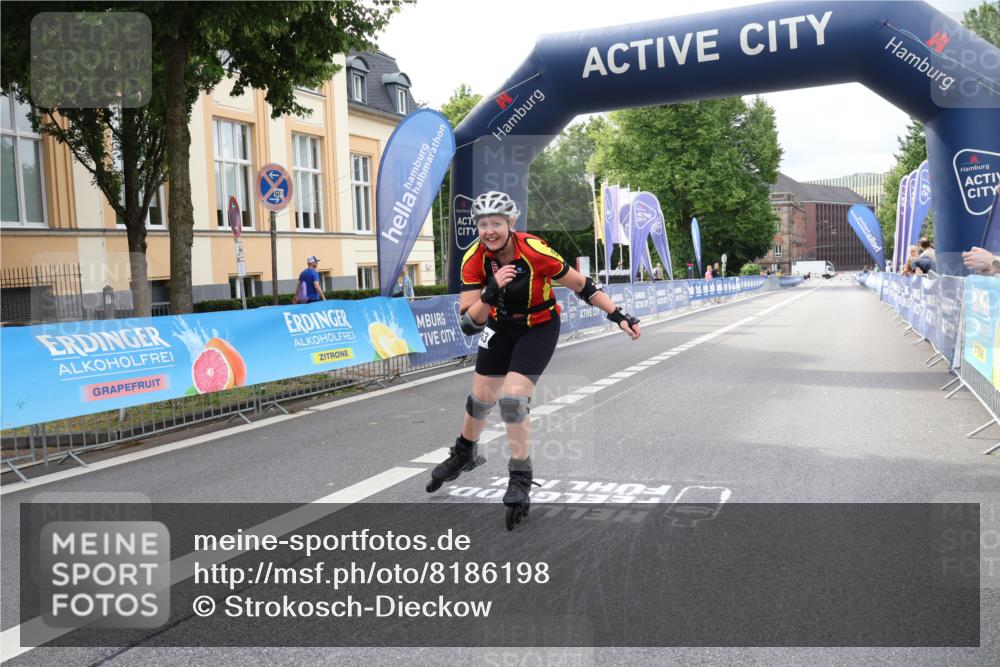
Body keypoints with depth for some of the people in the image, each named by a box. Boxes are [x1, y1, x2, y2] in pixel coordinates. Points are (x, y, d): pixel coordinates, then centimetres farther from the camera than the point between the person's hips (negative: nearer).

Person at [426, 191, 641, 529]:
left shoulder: (535, 251, -30)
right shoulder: (473, 259, -21)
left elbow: (581, 285, -17)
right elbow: (469, 324, -23)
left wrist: (619, 316, -20)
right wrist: (490, 292, -40)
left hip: (540, 328, -3)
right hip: (501, 327, 4)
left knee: (512, 399, -19)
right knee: (481, 397, 13)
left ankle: (521, 479, 0)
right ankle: (463, 456, 43)